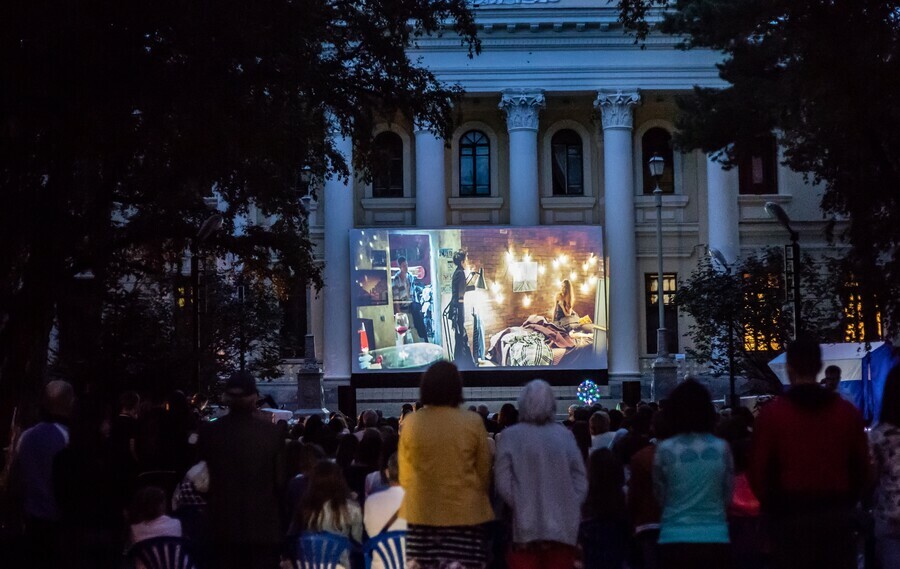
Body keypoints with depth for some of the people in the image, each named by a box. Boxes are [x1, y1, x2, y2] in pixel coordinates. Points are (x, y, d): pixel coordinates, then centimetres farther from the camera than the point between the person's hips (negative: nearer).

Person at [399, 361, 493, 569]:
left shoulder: (411, 423, -2)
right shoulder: (473, 422, -6)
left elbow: (404, 474, 7)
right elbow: (484, 471, 3)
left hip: (422, 514, 2)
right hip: (466, 513, -2)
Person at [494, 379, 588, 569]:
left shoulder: (511, 436, -6)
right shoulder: (565, 435, 2)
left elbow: (503, 483, -8)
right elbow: (581, 482, 2)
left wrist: (521, 508, 3)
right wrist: (570, 510, 9)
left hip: (526, 528, -2)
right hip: (563, 528, 2)